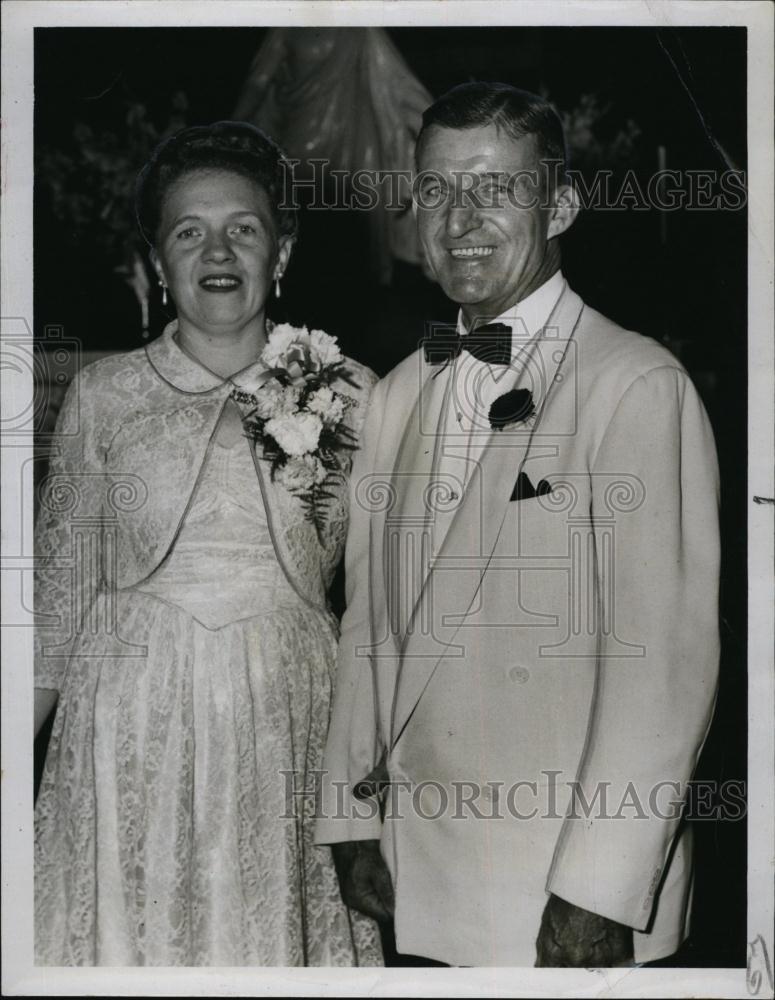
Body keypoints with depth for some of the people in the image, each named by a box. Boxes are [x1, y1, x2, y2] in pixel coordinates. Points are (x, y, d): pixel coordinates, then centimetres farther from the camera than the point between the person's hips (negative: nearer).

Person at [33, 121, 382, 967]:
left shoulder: (344, 392, 3)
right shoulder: (102, 395, 1)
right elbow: (62, 578, 8)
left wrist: (358, 456, -7)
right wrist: (31, 714, 9)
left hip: (291, 717, 1)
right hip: (136, 717, 0)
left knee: (275, 929, 8)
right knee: (129, 927, 6)